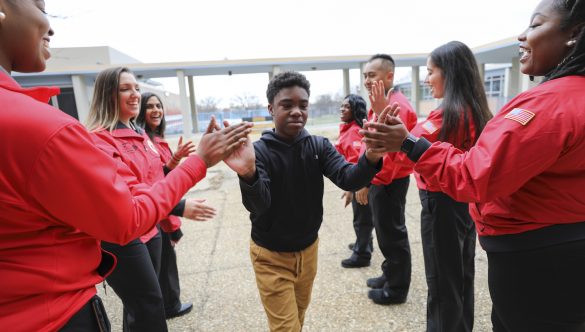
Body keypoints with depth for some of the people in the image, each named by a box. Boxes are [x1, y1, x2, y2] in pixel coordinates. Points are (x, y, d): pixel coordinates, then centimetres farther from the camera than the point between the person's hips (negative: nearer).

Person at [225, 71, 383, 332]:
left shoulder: (318, 146, -9)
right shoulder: (259, 150, -18)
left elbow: (348, 180, -23)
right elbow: (257, 205, -32)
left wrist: (371, 157, -44)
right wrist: (248, 174, -53)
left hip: (308, 249, 4)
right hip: (271, 255, -3)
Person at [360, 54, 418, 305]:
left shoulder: (396, 105, -19)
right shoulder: (383, 103, 14)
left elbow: (389, 151, -26)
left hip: (388, 181, -10)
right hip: (381, 179, 10)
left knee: (392, 234, 4)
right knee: (386, 232, 20)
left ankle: (397, 289, 21)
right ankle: (390, 275, 37)